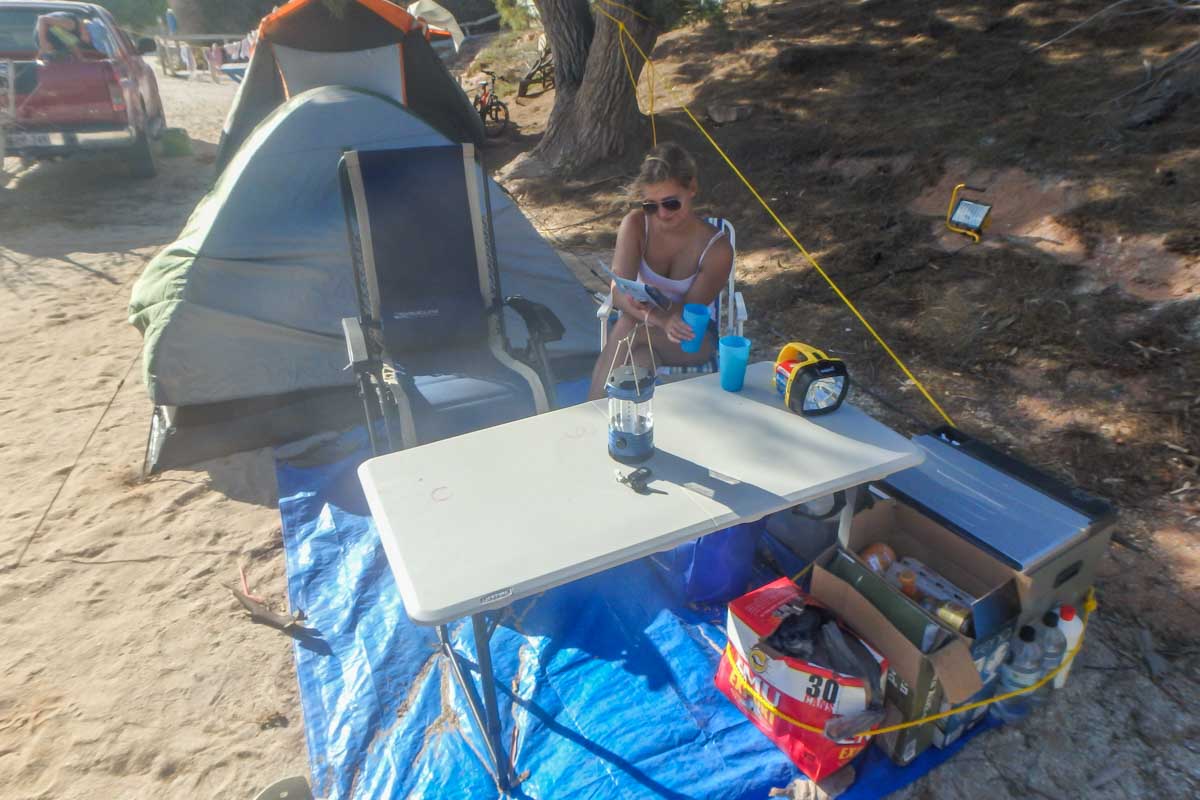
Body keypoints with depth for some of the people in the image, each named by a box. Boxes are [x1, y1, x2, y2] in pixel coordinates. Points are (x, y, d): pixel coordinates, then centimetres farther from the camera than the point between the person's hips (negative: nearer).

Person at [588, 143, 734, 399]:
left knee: (629, 326, -32)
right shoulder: (635, 224, -14)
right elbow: (619, 292, -24)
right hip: (644, 327, 2)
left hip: (695, 337, -1)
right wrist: (658, 319, -45)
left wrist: (651, 308, -41)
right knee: (642, 361, -36)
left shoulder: (717, 249, -19)